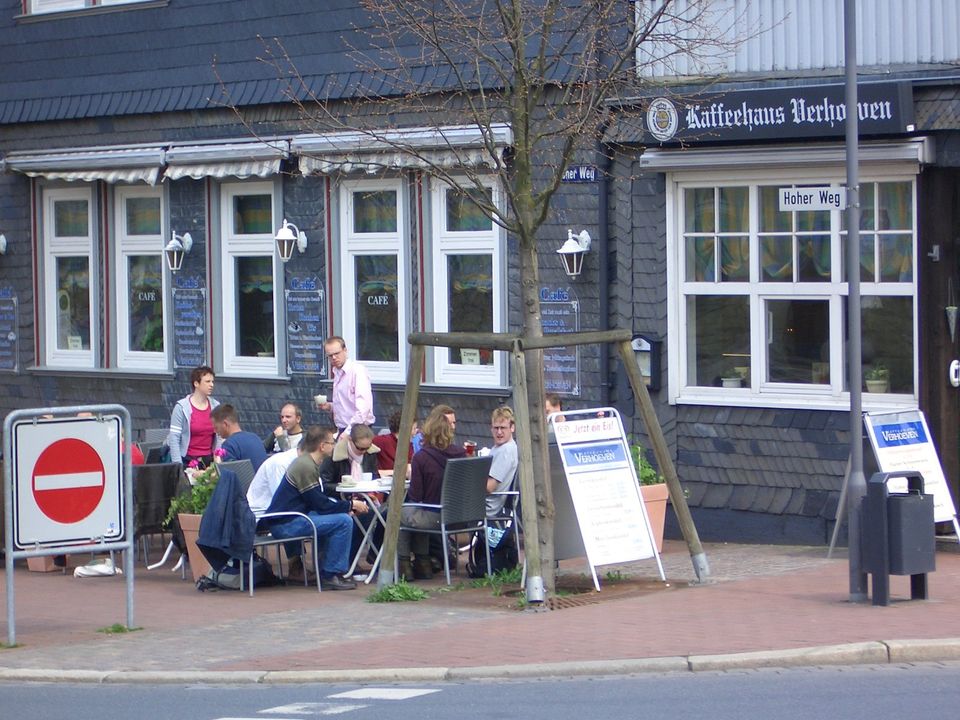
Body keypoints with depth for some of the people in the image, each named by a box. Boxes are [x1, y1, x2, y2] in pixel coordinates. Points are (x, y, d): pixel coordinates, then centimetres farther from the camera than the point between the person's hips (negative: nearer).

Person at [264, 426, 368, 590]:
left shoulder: (305, 462, 16)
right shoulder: (306, 467, -16)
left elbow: (319, 501, 19)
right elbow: (320, 505, -16)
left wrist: (346, 506, 8)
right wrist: (351, 505, -6)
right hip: (285, 525, -10)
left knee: (342, 515, 20)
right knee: (343, 522, -17)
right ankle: (330, 576, -11)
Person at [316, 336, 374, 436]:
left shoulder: (358, 371, -12)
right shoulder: (337, 372, 15)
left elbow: (363, 407, -21)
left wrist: (348, 432, -26)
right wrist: (330, 407, 8)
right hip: (343, 430, 7)